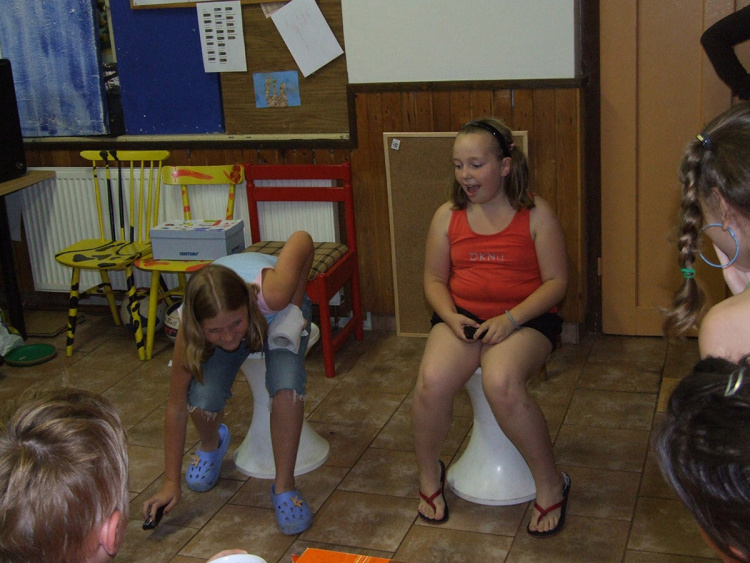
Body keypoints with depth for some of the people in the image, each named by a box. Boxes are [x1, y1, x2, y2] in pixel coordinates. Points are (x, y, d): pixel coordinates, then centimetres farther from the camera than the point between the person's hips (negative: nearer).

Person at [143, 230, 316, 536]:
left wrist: (296, 303, -22)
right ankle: (212, 445, 16)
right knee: (202, 401, -23)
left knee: (287, 388, -31)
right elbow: (176, 407, -23)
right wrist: (171, 483, -18)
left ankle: (284, 486, -9)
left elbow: (302, 239, -28)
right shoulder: (189, 331, -36)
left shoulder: (271, 294, -46)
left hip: (281, 314, -1)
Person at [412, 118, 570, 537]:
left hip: (524, 319, -3)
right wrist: (451, 316, -9)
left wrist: (510, 319, -18)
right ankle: (429, 474, 3)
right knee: (432, 380, -28)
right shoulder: (448, 216, 8)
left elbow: (556, 282, -4)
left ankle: (551, 484, -11)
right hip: (462, 317, 3)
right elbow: (435, 279, 12)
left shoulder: (536, 214, -2)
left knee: (501, 383, -35)